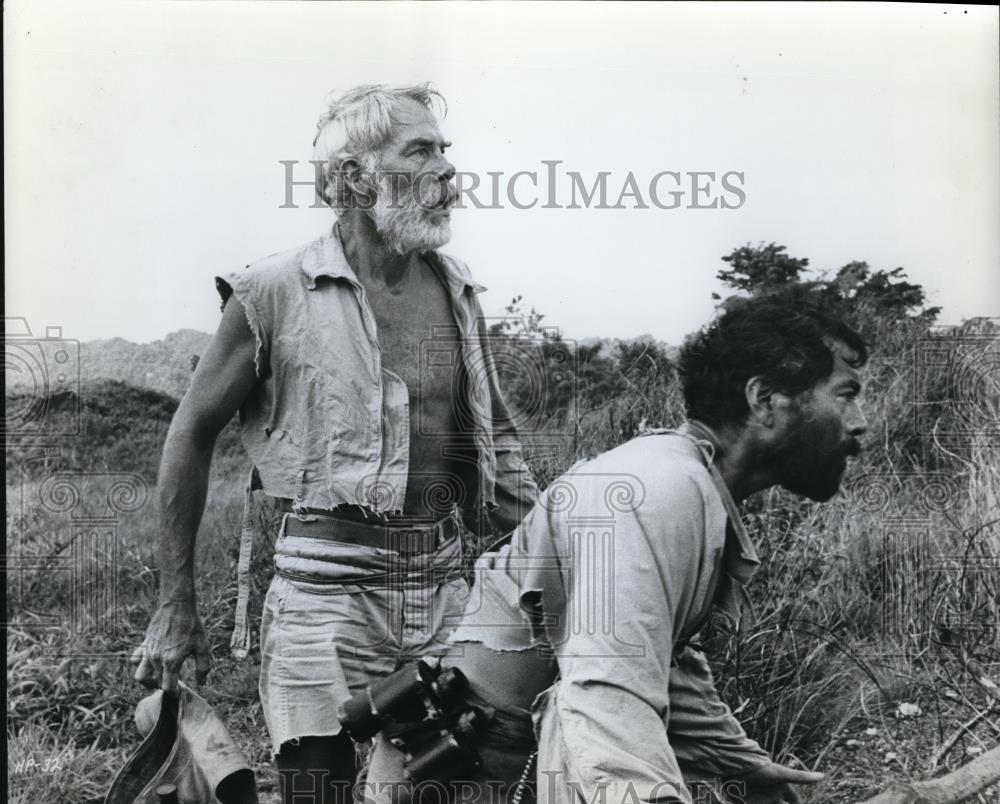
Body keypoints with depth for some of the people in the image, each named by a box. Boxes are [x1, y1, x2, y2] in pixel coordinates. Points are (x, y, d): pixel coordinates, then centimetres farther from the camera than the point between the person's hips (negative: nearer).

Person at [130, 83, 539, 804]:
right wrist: (176, 607, 1)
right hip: (326, 586, -4)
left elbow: (496, 435, 20)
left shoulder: (458, 291, 9)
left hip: (444, 585, 5)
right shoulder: (276, 294, -5)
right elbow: (192, 434, 2)